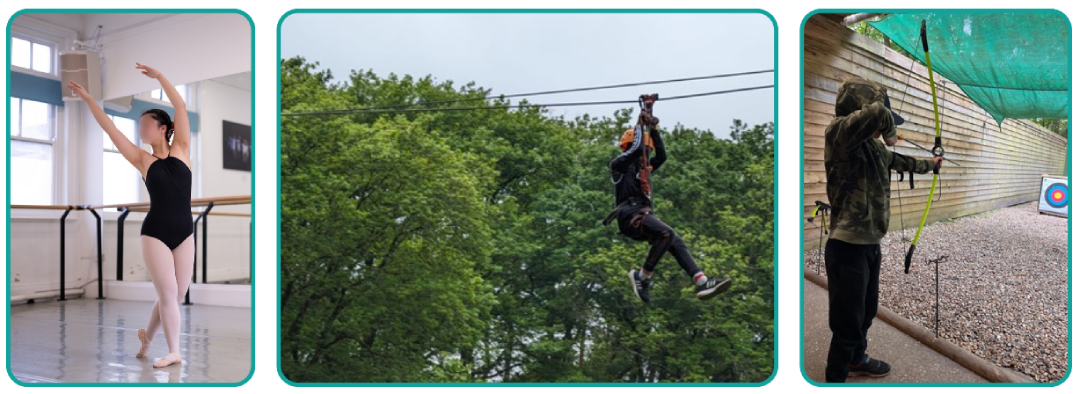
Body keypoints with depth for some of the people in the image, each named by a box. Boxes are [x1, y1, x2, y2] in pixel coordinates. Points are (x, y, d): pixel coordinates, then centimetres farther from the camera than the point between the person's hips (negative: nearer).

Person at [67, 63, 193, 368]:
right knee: (168, 294, -7)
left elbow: (181, 107, -2)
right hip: (155, 234, -1)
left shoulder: (181, 149, 6)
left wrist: (159, 76, -2)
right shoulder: (143, 160, 6)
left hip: (184, 234, 1)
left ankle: (147, 336, 28)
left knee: (176, 296, 6)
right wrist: (87, 98, 3)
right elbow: (110, 128, 4)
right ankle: (173, 352, 1)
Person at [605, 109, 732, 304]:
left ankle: (702, 282, -16)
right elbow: (637, 148, -11)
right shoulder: (619, 164, 5)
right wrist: (641, 125, 3)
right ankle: (641, 276, -21)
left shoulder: (642, 167, 29)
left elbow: (662, 155, 26)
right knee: (666, 233, -29)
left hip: (642, 215, 9)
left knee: (676, 242, -6)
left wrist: (653, 130, 20)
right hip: (630, 213, -9)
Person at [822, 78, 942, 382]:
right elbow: (877, 113, -36)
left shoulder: (873, 146, 9)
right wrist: (890, 132, -14)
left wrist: (930, 164, 46)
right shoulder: (839, 132, -18)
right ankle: (835, 378, 16)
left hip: (871, 245, 10)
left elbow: (901, 162, 30)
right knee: (848, 325, -1)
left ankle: (856, 359, 49)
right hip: (848, 248, -9)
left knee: (866, 313, 27)